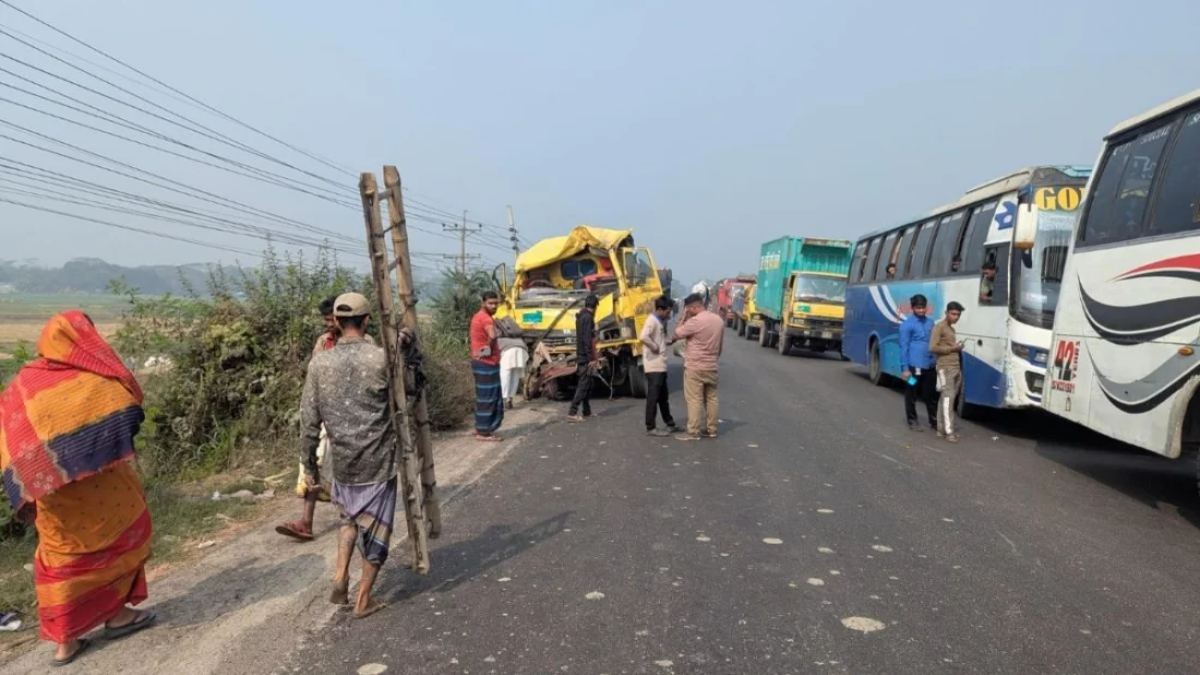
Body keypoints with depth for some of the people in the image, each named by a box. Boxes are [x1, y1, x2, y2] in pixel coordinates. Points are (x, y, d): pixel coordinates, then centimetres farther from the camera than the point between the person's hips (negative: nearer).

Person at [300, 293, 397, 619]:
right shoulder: (381, 359, -12)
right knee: (375, 525, 10)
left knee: (350, 517, 27)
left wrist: (309, 465, 7)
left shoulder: (320, 363, -4)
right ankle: (364, 599, 18)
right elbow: (399, 408, -1)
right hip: (378, 460, -3)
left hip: (342, 460, 3)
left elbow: (309, 421, 0)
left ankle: (340, 578, 13)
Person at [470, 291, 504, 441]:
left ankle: (482, 428, 24)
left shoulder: (479, 316, 15)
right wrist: (489, 347, -18)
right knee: (487, 398, -5)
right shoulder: (485, 317, -17)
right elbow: (493, 335, -34)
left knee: (489, 397, 17)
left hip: (483, 362, 10)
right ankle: (483, 432, 0)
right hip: (486, 364, -10)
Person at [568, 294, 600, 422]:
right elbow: (587, 340, -21)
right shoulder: (588, 317, -14)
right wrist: (591, 358, -21)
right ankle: (572, 413, -12)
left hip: (581, 356, 10)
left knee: (587, 385, 16)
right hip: (586, 357, -10)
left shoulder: (581, 316, 15)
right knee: (583, 386, -9)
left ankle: (587, 412, 23)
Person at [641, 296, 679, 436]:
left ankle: (670, 424, 27)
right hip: (654, 365, -10)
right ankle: (651, 427, 1)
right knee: (653, 396, -5)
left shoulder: (660, 321, 15)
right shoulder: (652, 320, -15)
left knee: (663, 396, 17)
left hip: (661, 365, 10)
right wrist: (655, 347, -19)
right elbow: (644, 337, -30)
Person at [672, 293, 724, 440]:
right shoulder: (719, 320, 8)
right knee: (711, 398, 12)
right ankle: (711, 429, 18)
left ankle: (693, 432, -2)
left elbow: (677, 334, -8)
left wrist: (684, 317, -2)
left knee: (694, 400, -4)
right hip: (712, 367, 7)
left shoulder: (695, 321, -17)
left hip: (695, 367, -7)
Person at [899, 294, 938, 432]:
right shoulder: (908, 324, -8)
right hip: (914, 366, -5)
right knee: (911, 395, 6)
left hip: (928, 366, 5)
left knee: (929, 395, 14)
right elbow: (904, 347, -10)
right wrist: (905, 368, -13)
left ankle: (934, 421, 23)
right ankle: (912, 421, 16)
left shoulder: (930, 322, 10)